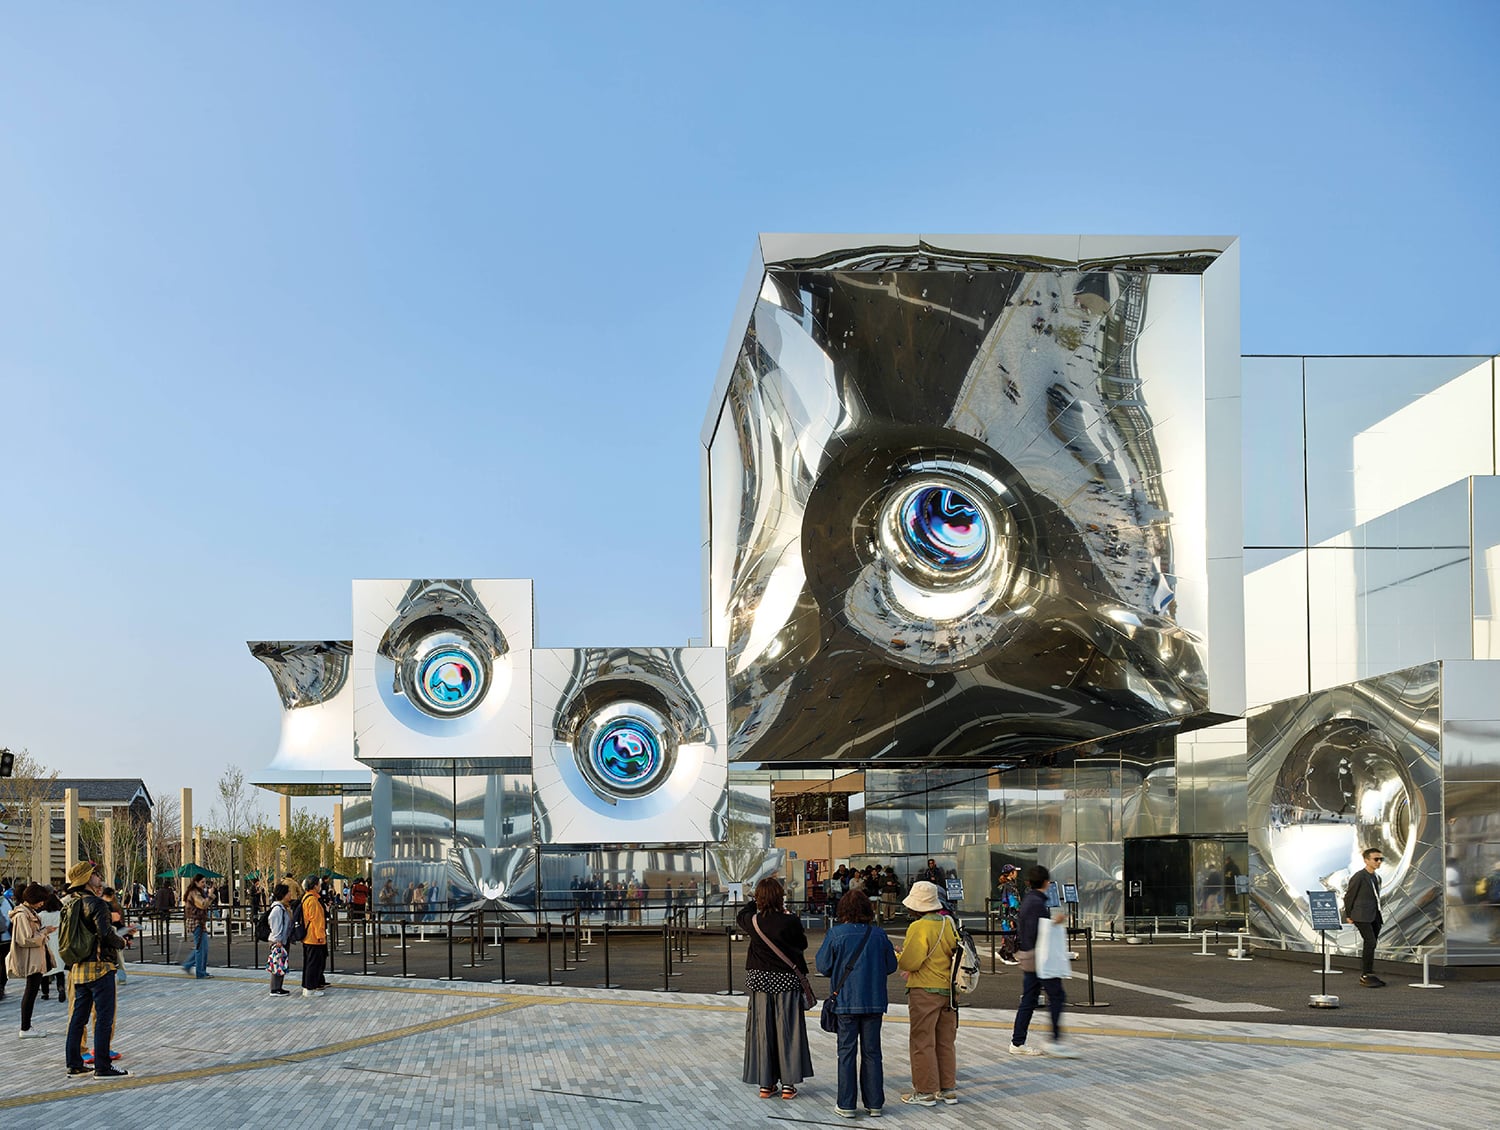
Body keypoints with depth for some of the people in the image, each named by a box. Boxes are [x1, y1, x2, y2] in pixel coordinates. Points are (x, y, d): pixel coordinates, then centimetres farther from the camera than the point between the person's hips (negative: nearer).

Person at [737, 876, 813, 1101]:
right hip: (786, 981, -2)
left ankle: (765, 1084, 11)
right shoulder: (790, 922, -16)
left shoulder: (753, 921, -6)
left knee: (762, 1030, 8)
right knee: (787, 1031, 5)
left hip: (759, 980, 3)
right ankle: (788, 1084, 8)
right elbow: (802, 944, 1)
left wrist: (757, 901, 28)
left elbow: (741, 915, 18)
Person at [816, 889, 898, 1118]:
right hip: (874, 1001, 2)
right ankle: (874, 1103, 12)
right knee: (872, 1052, 10)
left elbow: (823, 966, -6)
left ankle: (846, 1105, 6)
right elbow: (891, 966, 5)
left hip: (845, 1001, -2)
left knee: (846, 1052, 5)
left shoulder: (836, 934, -10)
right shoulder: (878, 934, -3)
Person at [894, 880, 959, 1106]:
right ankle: (948, 1089, 19)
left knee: (922, 1042, 2)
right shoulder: (949, 924, 4)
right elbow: (956, 952, 11)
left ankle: (925, 1091, 5)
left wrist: (897, 955, 2)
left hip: (924, 992, -7)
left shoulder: (919, 928, -17)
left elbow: (909, 962, -19)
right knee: (946, 1041, 14)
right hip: (948, 990, 7)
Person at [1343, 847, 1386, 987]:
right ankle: (1366, 975, -14)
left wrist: (1379, 915, 17)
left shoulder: (1377, 878, 14)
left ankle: (1365, 975, 16)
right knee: (1370, 942, -17)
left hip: (1375, 916, 8)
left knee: (1370, 945, 9)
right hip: (1361, 916, -8)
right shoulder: (1359, 876, -9)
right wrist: (1348, 915, 0)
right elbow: (1349, 896, -5)